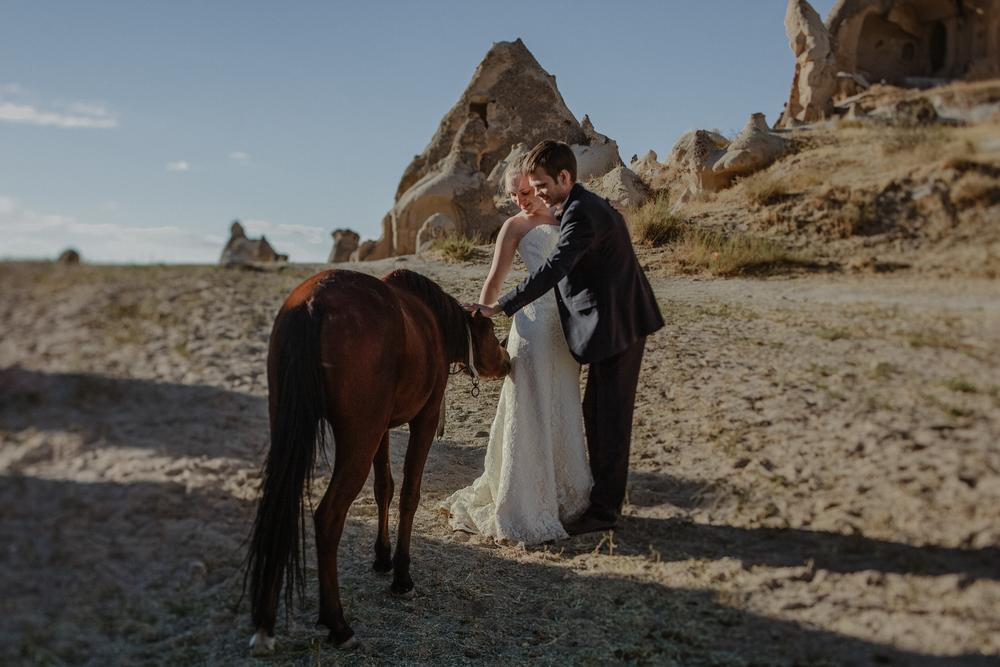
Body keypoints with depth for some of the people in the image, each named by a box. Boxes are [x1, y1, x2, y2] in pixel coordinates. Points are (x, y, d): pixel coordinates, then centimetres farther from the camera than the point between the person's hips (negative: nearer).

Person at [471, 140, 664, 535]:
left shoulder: (581, 213, -17)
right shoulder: (585, 206, 15)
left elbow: (553, 269, -27)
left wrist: (501, 307, -28)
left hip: (618, 325, -11)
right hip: (613, 322, 11)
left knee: (609, 416, -4)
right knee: (597, 411, 15)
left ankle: (603, 510, 5)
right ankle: (603, 497, 26)